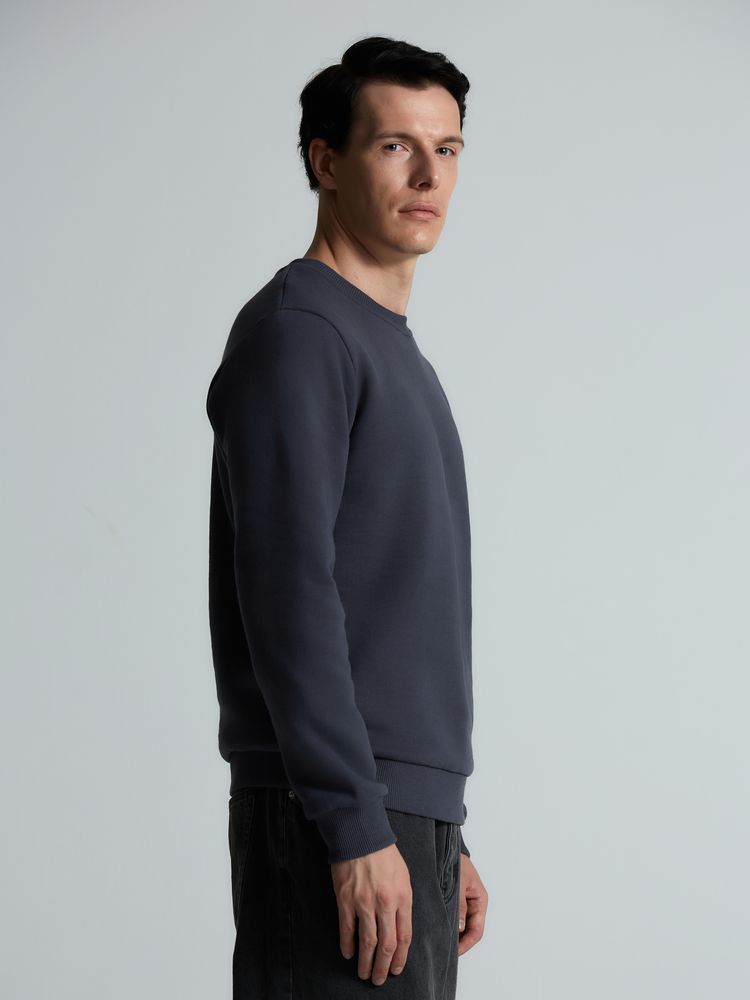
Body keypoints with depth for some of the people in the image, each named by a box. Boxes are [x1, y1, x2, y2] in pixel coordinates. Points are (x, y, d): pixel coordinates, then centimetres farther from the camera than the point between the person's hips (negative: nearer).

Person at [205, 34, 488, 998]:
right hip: (336, 816, -9)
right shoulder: (295, 331, -9)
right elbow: (288, 592, -17)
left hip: (407, 810, 9)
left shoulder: (401, 358, 20)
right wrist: (354, 828, -21)